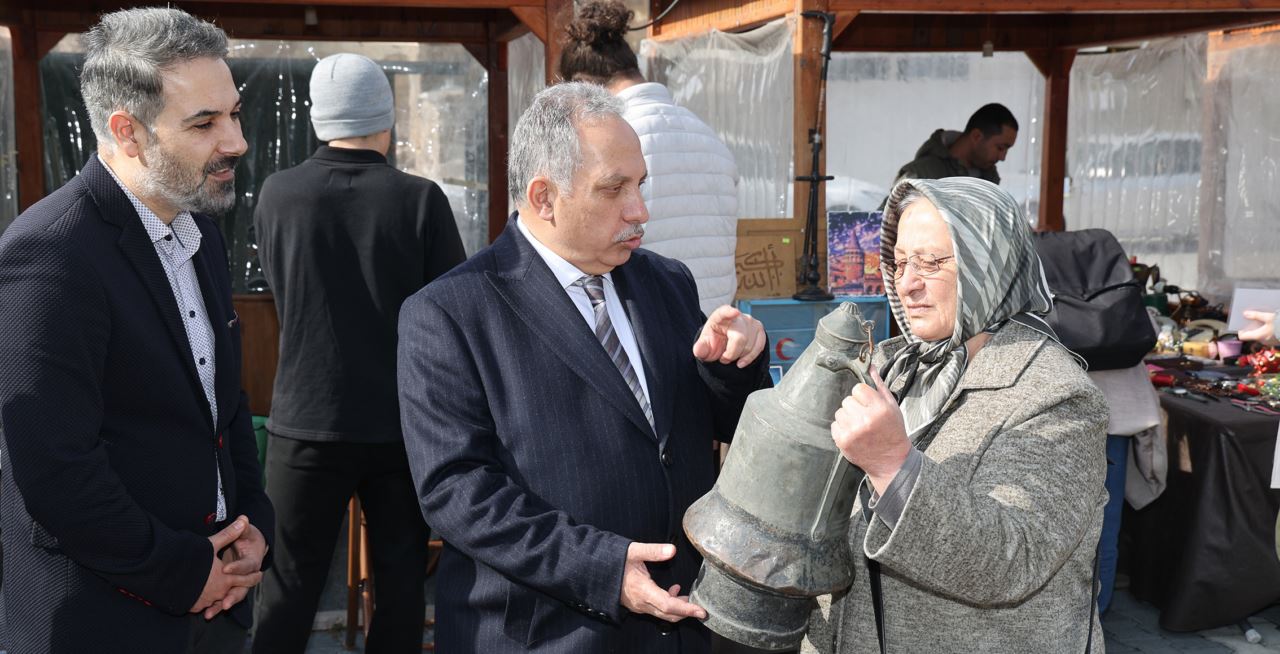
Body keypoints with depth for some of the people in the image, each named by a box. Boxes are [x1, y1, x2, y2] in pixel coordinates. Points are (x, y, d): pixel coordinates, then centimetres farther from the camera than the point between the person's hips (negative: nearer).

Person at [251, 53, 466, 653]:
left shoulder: (277, 195, -5)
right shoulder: (420, 199, -11)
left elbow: (280, 294, 9)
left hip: (308, 423, 1)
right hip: (404, 424, 0)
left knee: (290, 586, 11)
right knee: (401, 582, 13)